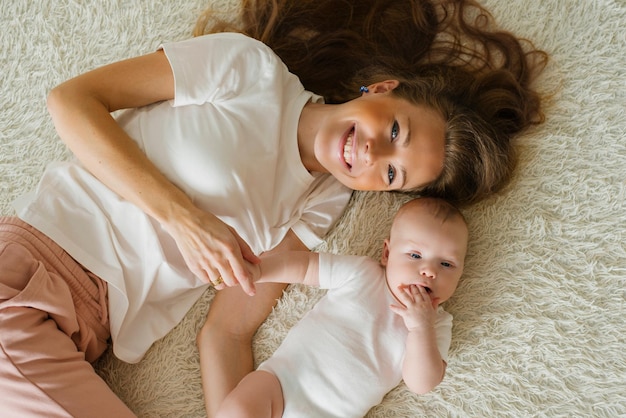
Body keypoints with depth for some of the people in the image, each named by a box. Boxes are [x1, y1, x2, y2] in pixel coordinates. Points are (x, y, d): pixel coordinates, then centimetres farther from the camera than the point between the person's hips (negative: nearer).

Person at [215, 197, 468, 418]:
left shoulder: (437, 324, 4)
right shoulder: (361, 273, 2)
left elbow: (421, 384, -5)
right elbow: (303, 266, 3)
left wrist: (421, 328, -18)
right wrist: (254, 269, -11)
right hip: (283, 378, -2)